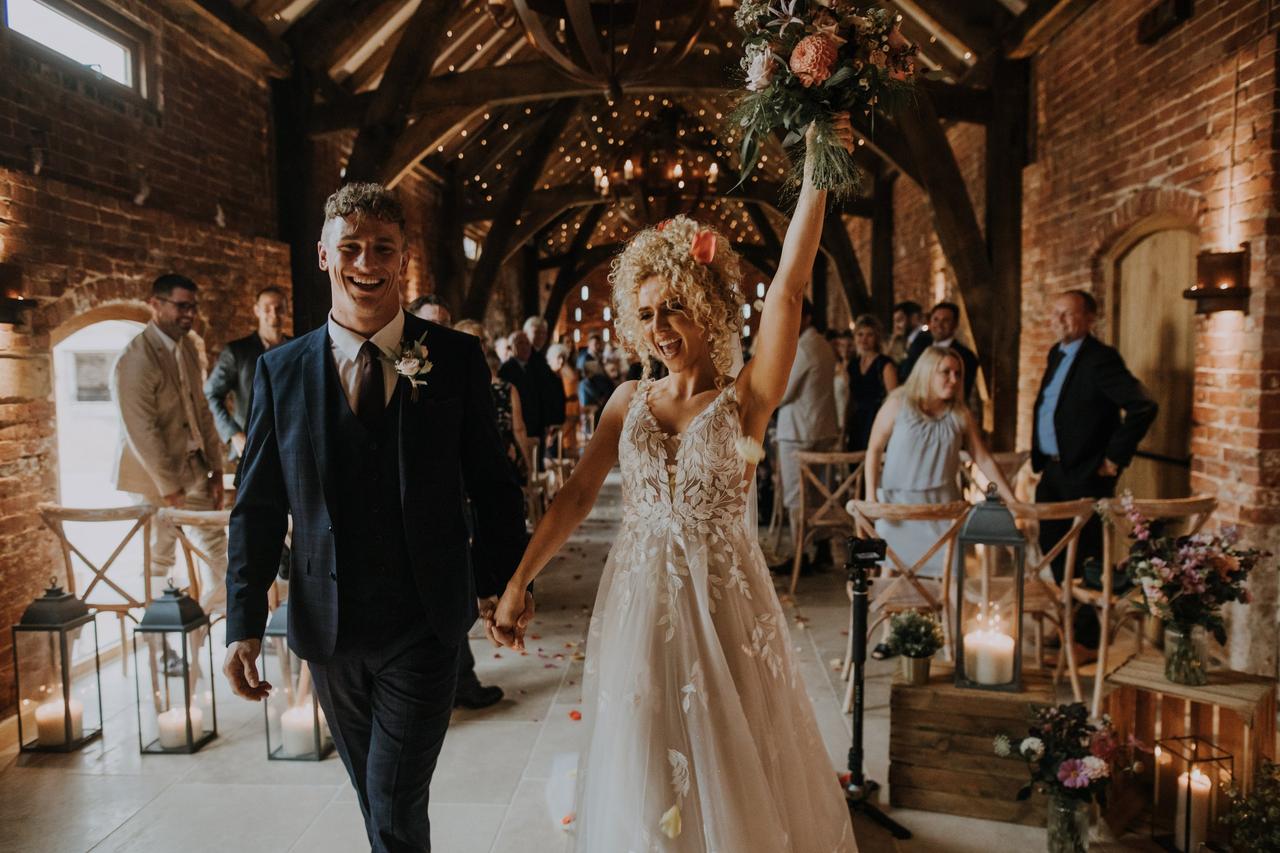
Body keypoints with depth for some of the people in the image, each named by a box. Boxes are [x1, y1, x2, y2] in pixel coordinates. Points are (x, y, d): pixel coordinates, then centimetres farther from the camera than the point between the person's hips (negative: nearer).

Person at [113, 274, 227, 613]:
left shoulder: (188, 346, 4)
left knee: (214, 540, 12)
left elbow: (202, 410, 6)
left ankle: (217, 610, 27)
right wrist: (168, 487, -20)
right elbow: (141, 432, -23)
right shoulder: (134, 359, -21)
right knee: (161, 554, 5)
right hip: (155, 472, -7)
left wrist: (215, 469, 3)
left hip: (194, 465, 7)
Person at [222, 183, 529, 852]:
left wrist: (503, 582, 1)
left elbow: (491, 483, 0)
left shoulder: (456, 358, -5)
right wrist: (244, 624, 0)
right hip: (327, 628, 3)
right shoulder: (280, 371, 0)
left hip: (425, 627, -2)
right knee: (372, 795, 20)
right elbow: (257, 507, 2)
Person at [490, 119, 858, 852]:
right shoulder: (630, 400, 3)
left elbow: (789, 291, -19)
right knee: (644, 783, 16)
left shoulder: (745, 398, -7)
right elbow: (577, 496, 3)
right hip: (640, 604, 3)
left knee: (737, 772, 14)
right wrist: (517, 582, 1)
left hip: (724, 601, -3)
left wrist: (817, 173, -25)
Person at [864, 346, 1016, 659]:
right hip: (897, 500, -1)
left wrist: (1012, 500, 0)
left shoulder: (961, 415, 1)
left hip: (941, 503, 2)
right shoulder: (898, 404, -5)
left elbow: (984, 459, 3)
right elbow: (874, 450, -2)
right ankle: (888, 638, 16)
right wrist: (871, 495, -9)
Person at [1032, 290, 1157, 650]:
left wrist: (1115, 458, -19)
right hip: (1053, 471, 9)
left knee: (1083, 557, -1)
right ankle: (1069, 625, 32)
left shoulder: (1100, 358, -17)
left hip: (1085, 475, -9)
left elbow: (1143, 407, -25)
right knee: (1054, 549, 16)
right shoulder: (1057, 353, 11)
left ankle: (1088, 640, 12)